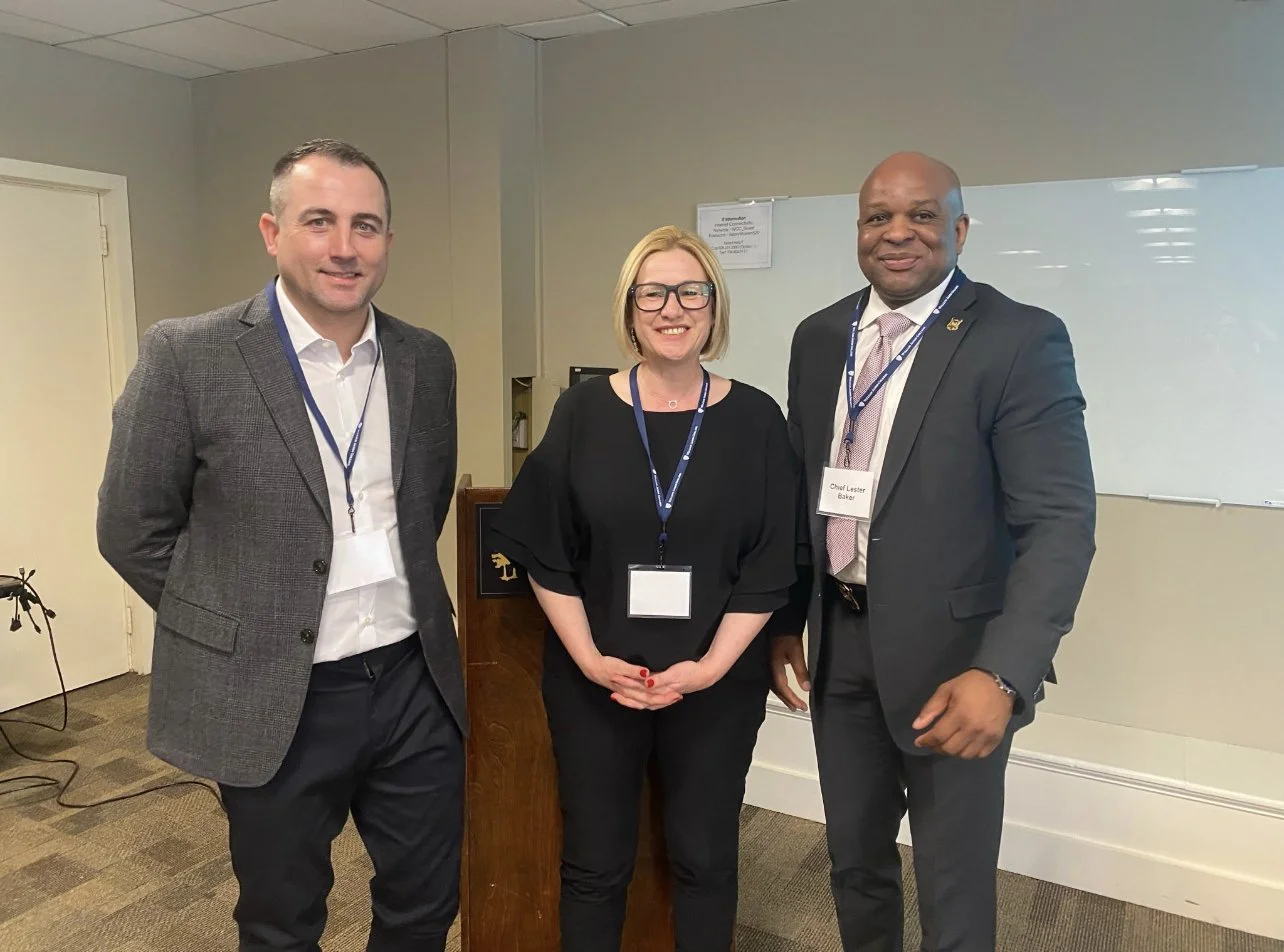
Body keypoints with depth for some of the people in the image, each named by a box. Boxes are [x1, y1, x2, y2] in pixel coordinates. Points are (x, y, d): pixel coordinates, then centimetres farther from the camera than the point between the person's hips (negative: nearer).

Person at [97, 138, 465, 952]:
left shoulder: (427, 360, 1)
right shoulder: (188, 356, -11)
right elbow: (133, 528, -4)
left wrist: (399, 597, 11)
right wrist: (230, 631, 0)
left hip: (417, 682, 4)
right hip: (273, 697, -3)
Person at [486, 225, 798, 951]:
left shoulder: (756, 419, -4)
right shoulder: (583, 412, -4)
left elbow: (771, 565, -4)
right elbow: (544, 551, -2)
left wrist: (711, 664, -12)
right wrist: (589, 658, -10)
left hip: (718, 682, 0)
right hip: (593, 679, 0)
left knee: (705, 857, 15)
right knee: (594, 862, 13)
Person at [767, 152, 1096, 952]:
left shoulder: (1021, 340, -13)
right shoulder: (820, 337, 5)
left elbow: (1061, 523, -18)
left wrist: (1003, 674, -30)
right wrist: (784, 622, 11)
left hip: (950, 651, -4)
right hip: (838, 640, 5)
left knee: (954, 886, 14)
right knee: (854, 857, 23)